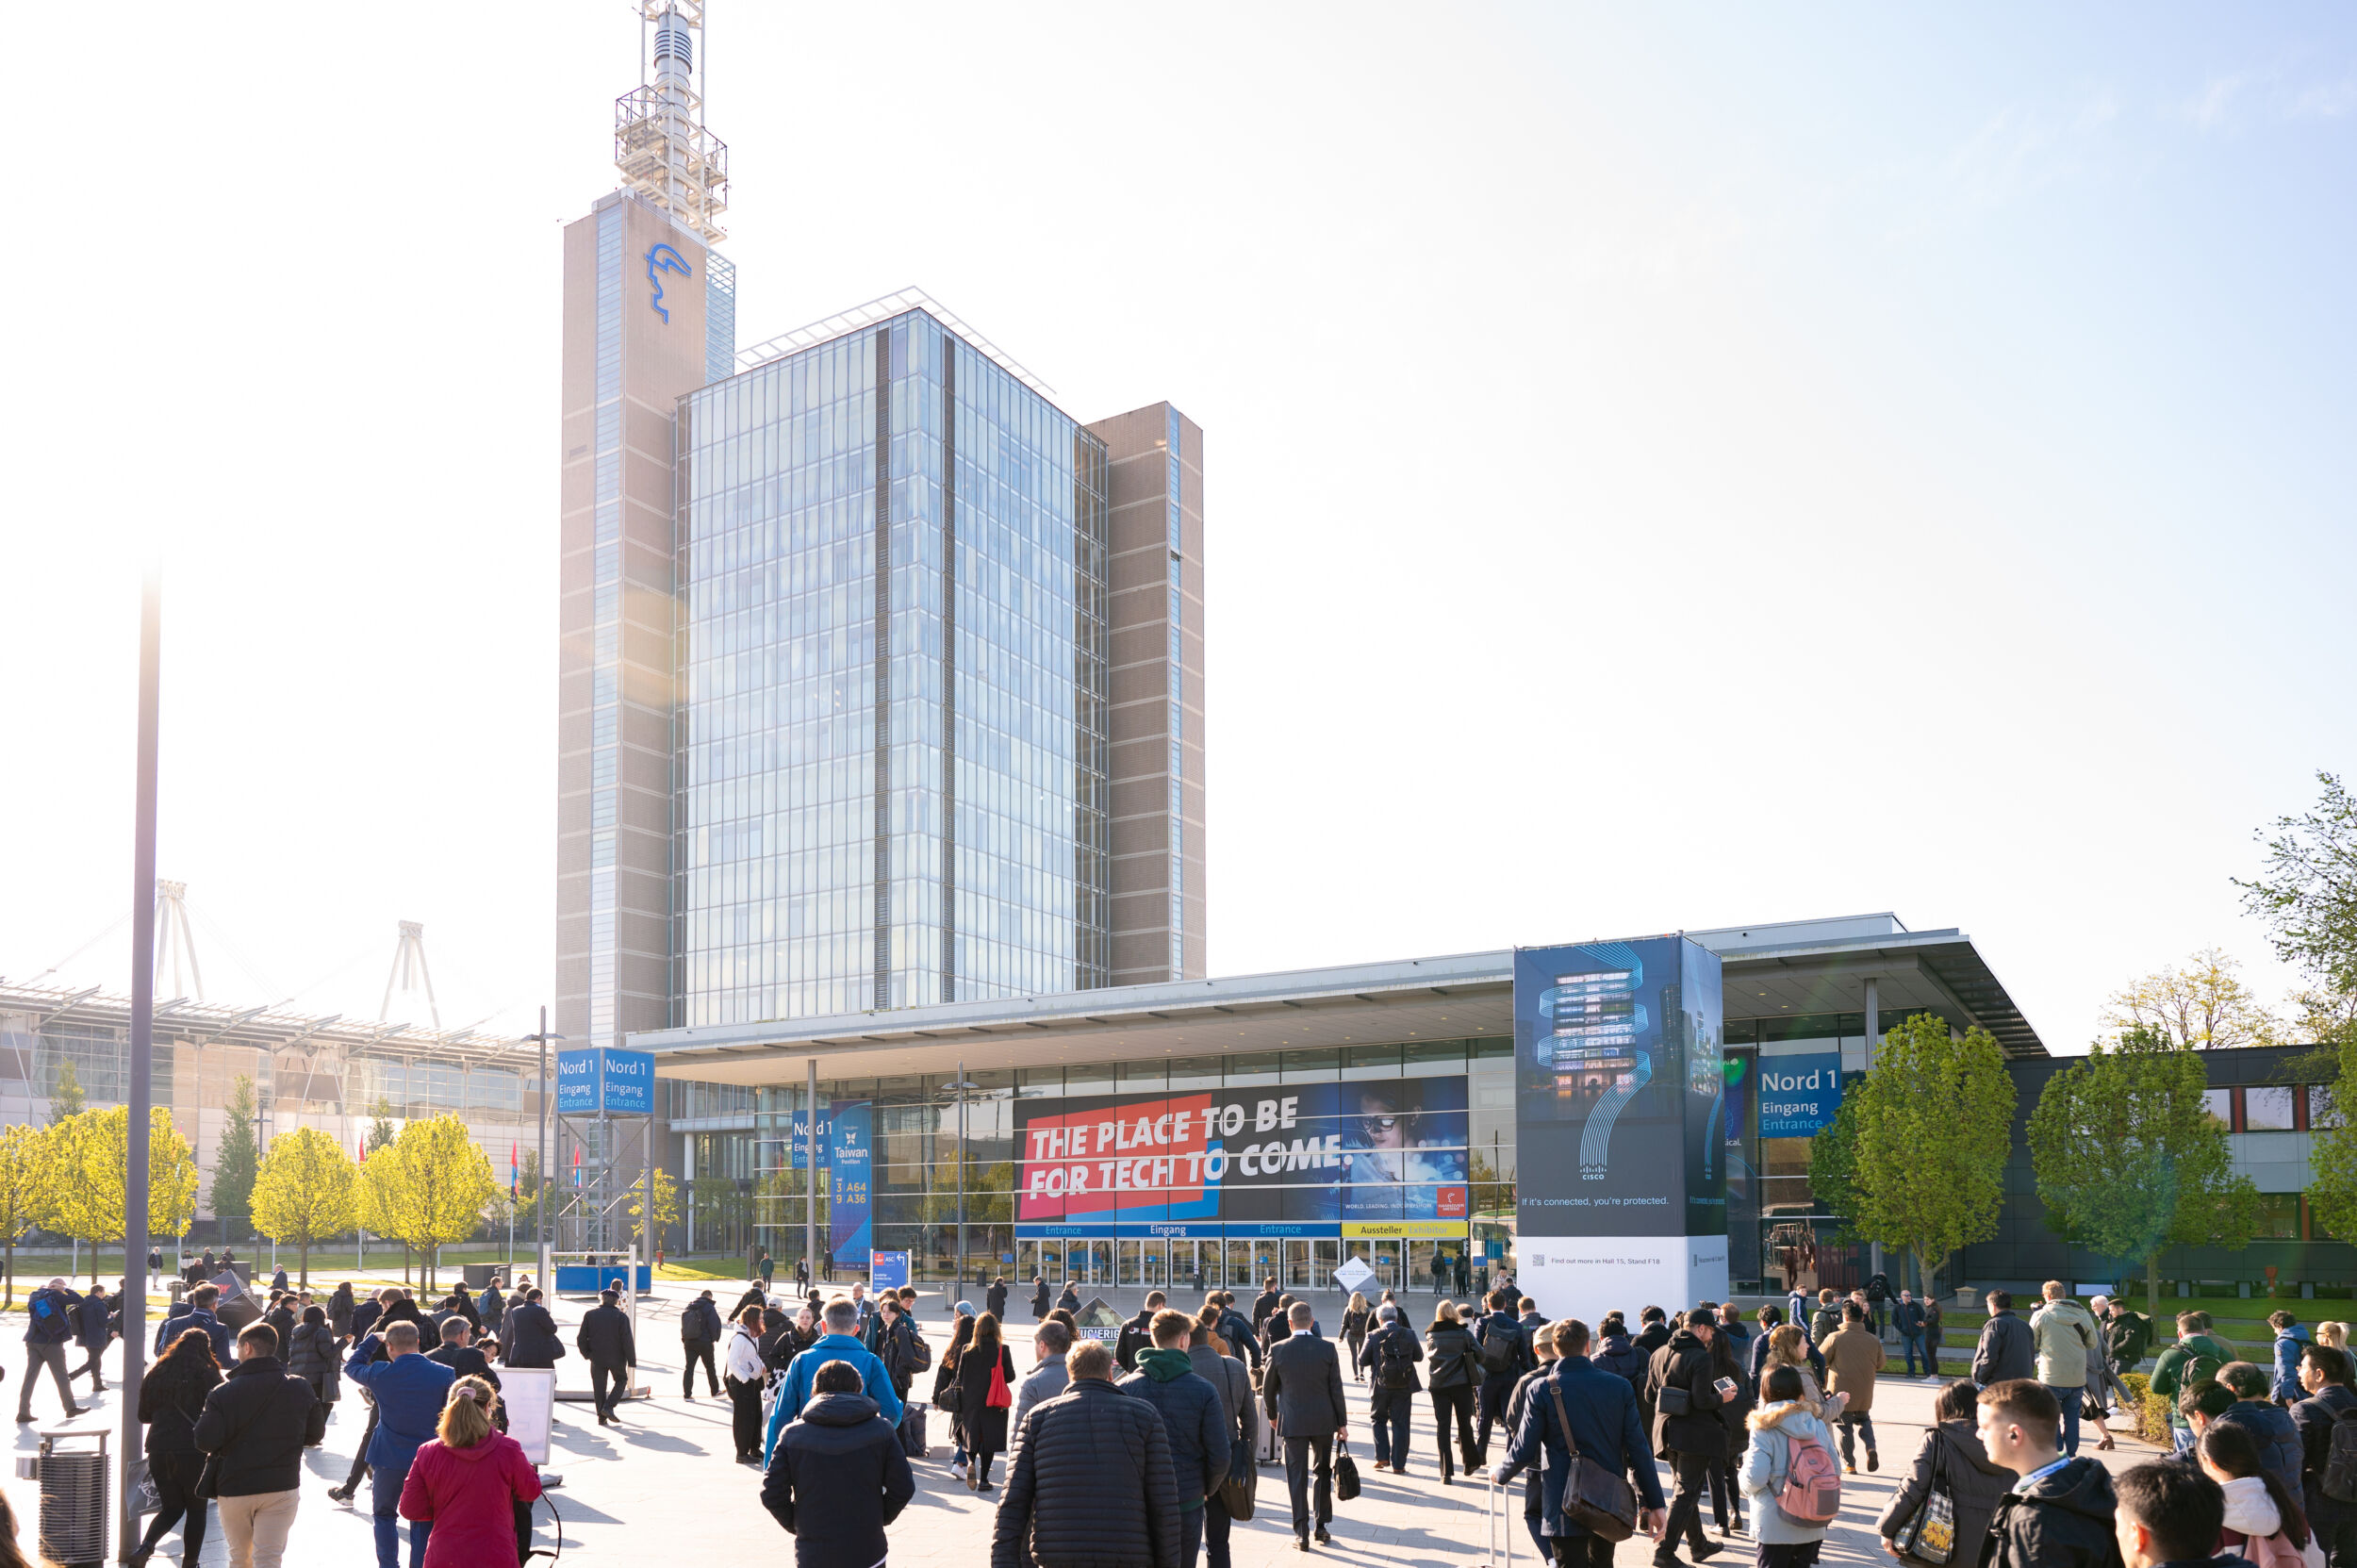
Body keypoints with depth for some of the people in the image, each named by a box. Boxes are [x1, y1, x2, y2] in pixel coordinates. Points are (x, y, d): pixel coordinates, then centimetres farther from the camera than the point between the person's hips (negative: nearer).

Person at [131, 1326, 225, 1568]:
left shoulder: (156, 1374, 8)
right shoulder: (208, 1375, -5)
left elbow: (144, 1415, 16)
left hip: (159, 1450, 4)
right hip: (193, 1450, -4)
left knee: (171, 1508, 15)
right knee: (196, 1510, 11)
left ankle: (145, 1548, -9)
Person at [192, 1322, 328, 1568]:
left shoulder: (224, 1393, -11)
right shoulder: (300, 1389, -1)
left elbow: (205, 1442, -16)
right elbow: (315, 1434, 6)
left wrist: (204, 1416, 4)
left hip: (235, 1490, -1)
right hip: (282, 1487, 1)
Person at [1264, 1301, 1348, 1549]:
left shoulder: (1278, 1349, -7)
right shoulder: (1327, 1349, -6)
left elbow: (1268, 1387, 3)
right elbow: (1336, 1389, -3)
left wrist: (1272, 1415, 20)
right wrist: (1342, 1422, 6)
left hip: (1292, 1422, -1)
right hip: (1324, 1421, 1)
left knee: (1296, 1476, 3)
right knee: (1323, 1472, 17)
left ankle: (1302, 1533, 0)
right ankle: (1321, 1526, 21)